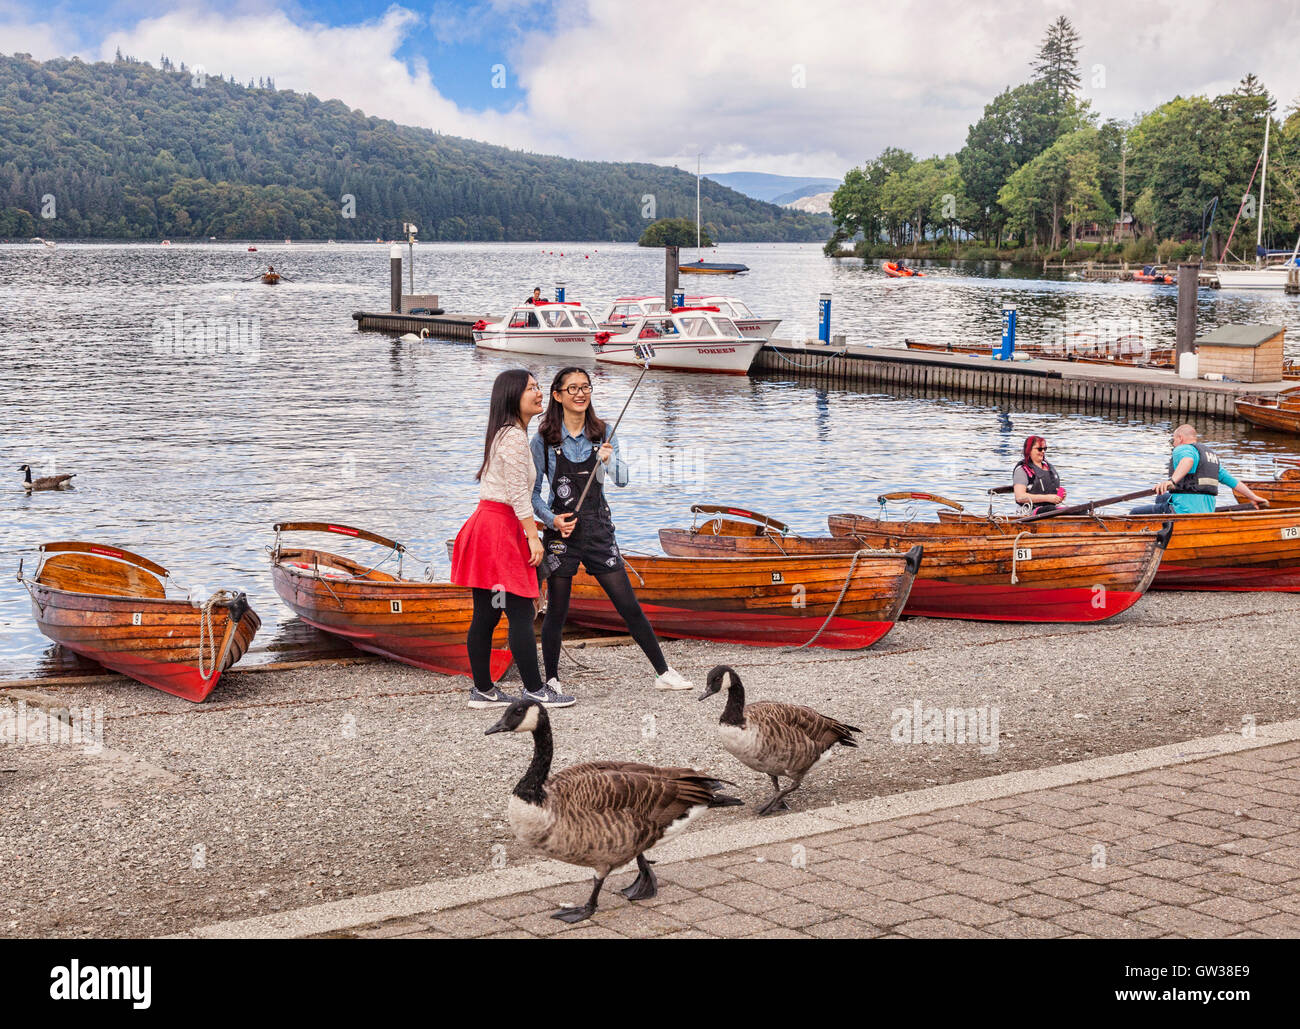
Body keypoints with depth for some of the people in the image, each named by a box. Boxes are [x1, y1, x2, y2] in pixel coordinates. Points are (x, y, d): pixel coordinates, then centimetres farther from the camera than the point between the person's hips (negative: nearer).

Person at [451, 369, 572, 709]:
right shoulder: (514, 436, -11)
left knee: (486, 615, 10)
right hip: (499, 527, -10)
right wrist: (533, 536, -15)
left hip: (486, 524, 10)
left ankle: (482, 691, 14)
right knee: (521, 613, -8)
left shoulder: (505, 434, 20)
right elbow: (518, 492, -16)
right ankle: (534, 690, -6)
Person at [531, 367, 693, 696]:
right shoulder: (545, 439, -3)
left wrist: (609, 460, -28)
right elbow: (533, 491, 1)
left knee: (629, 606, 2)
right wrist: (552, 519, -15)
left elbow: (622, 480, -7)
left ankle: (663, 673, 8)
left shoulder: (603, 433, 3)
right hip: (562, 530, -2)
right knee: (557, 611, 4)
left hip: (599, 528, 2)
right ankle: (551, 680, 19)